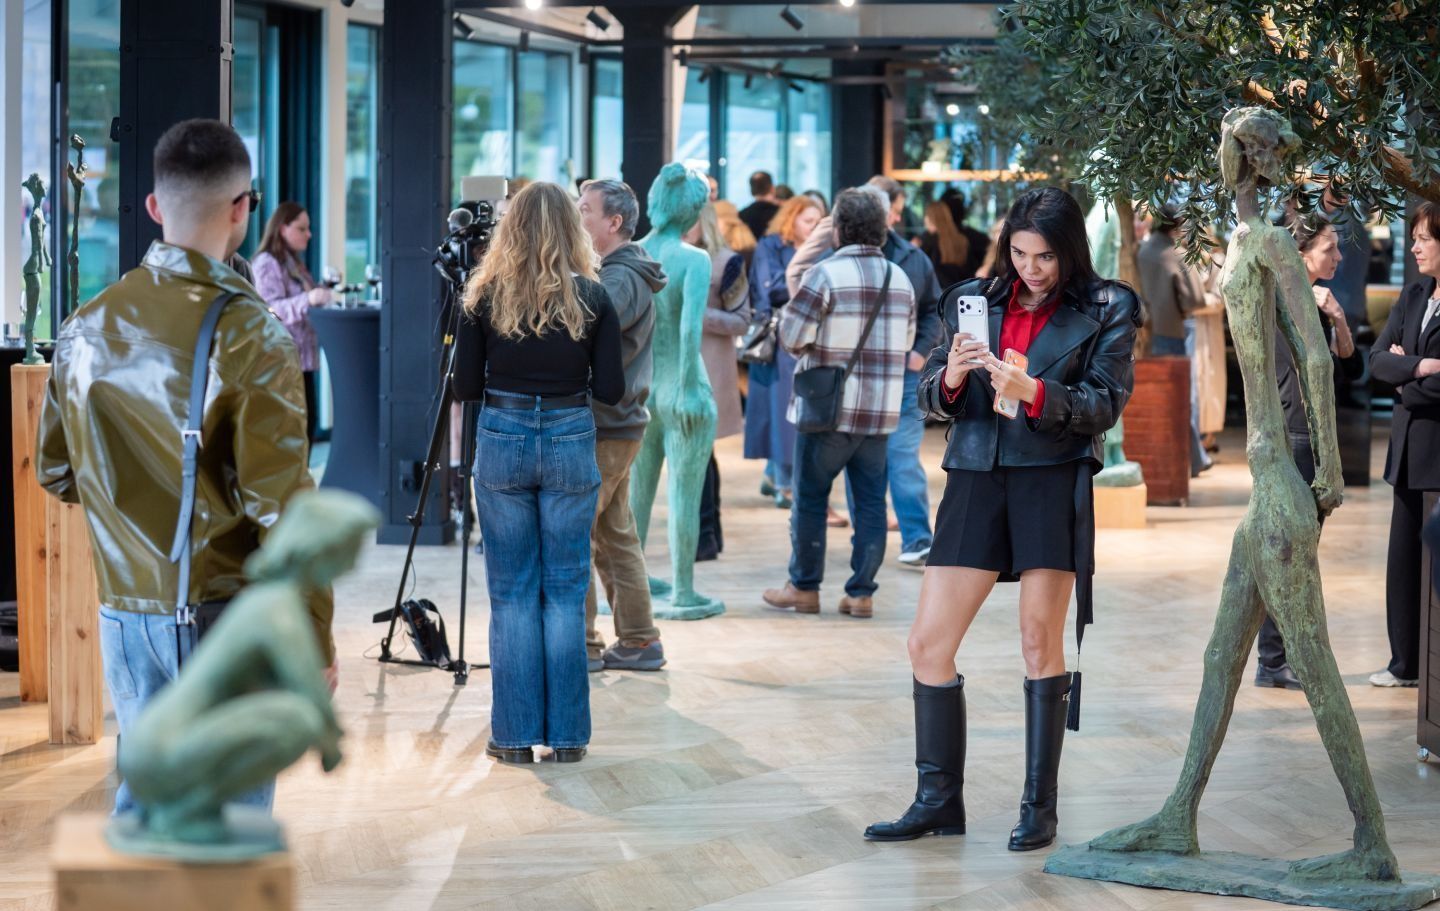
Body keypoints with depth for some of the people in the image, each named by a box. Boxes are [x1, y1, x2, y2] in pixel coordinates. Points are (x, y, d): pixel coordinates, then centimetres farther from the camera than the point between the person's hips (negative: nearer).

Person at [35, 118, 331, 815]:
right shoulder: (248, 332, -14)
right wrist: (314, 639, -10)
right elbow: (280, 502, -16)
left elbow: (55, 471, 13)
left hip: (124, 614, 5)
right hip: (227, 615, -5)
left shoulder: (85, 329, 4)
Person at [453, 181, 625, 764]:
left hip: (501, 440, 0)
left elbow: (465, 387, -1)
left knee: (511, 594, 6)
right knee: (566, 593, 7)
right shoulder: (591, 297, -3)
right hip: (570, 442, 0)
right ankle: (566, 735, 8)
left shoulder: (485, 295, -3)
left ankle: (514, 735, 7)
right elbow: (611, 390, -4)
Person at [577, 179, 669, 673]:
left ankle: (582, 644, -3)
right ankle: (639, 641, 17)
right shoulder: (627, 272, 17)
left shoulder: (621, 278, -14)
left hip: (603, 429, -10)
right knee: (616, 535, 13)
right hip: (616, 423, 10)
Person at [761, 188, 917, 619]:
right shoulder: (900, 278, 6)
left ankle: (804, 587, 12)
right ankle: (862, 592, 7)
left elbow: (791, 334, -12)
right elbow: (906, 341, 13)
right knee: (870, 501, 7)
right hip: (881, 410, 5)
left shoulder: (826, 273, -13)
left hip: (828, 406, -5)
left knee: (810, 498, 6)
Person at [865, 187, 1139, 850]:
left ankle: (1039, 807, 10)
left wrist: (1035, 393, -20)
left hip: (1053, 480, -3)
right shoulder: (975, 301, 11)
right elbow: (931, 397, 10)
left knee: (1041, 642, 0)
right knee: (927, 645, 0)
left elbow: (1105, 403, -5)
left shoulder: (1105, 311, 2)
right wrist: (951, 378, -12)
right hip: (977, 479, 4)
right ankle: (938, 801, 11)